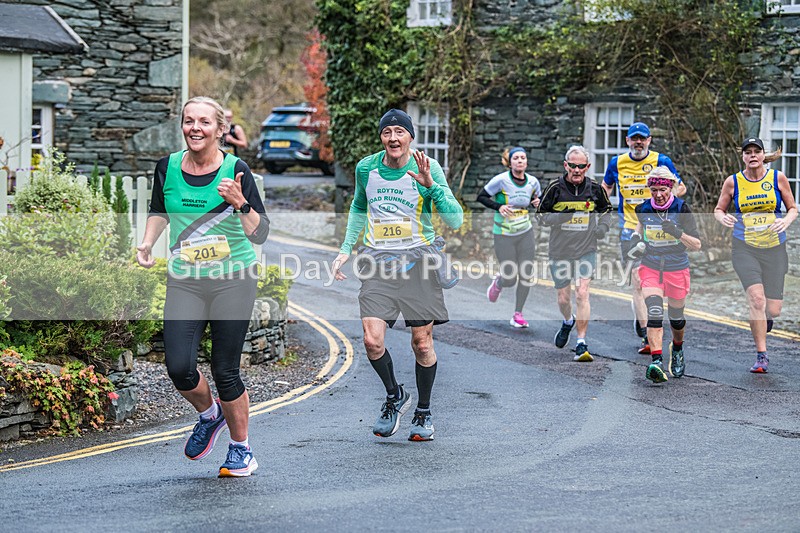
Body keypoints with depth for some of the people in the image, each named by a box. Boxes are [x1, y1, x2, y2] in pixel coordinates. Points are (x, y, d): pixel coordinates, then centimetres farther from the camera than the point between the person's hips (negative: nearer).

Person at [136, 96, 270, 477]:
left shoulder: (236, 170, -9)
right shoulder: (167, 168, 1)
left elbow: (260, 235, -12)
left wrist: (240, 203, -28)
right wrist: (147, 244, 6)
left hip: (233, 280, -3)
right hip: (184, 281, 3)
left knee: (225, 371, -1)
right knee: (179, 368, -10)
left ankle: (241, 450, 20)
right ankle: (209, 415, 24)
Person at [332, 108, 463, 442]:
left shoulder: (427, 168, -6)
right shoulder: (366, 168, 3)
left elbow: (455, 220, -12)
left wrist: (431, 185, -24)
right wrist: (346, 249, 17)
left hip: (418, 259, -2)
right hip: (377, 260, 2)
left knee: (422, 343, 2)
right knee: (372, 340, -12)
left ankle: (423, 412, 23)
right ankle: (394, 396, 16)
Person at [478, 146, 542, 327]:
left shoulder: (533, 182, -4)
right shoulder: (501, 180, -16)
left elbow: (537, 200, 15)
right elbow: (481, 196, -8)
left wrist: (538, 203, -9)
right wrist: (498, 207, -23)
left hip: (525, 233, 4)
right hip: (504, 236, -4)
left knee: (526, 275, -1)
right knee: (510, 280, -1)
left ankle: (518, 315, 14)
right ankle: (498, 282, 37)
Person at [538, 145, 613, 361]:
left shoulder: (595, 189, -2)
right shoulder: (555, 188, -7)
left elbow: (606, 209, 17)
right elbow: (542, 215, -2)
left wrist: (603, 227, -1)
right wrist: (560, 217, -21)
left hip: (586, 250, -1)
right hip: (560, 252, 1)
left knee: (582, 294, -14)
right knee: (563, 298, 10)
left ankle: (581, 344, -10)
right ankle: (568, 321, 46)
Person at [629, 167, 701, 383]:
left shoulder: (681, 209, -12)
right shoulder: (643, 209, -4)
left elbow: (697, 245, -12)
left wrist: (678, 233, -29)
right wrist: (635, 236, 1)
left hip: (677, 270, -1)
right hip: (651, 268, 1)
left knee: (676, 317, 13)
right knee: (654, 312, -19)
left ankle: (677, 350, 44)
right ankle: (657, 362, -26)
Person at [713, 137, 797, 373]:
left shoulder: (778, 178, 0)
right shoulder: (732, 182, 0)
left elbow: (793, 209, 9)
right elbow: (718, 209, 11)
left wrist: (786, 220, -13)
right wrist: (722, 218, -12)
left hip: (774, 249, 1)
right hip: (744, 249, -1)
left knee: (773, 309, -2)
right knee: (757, 298, -21)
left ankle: (762, 319, 38)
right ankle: (761, 356, -10)